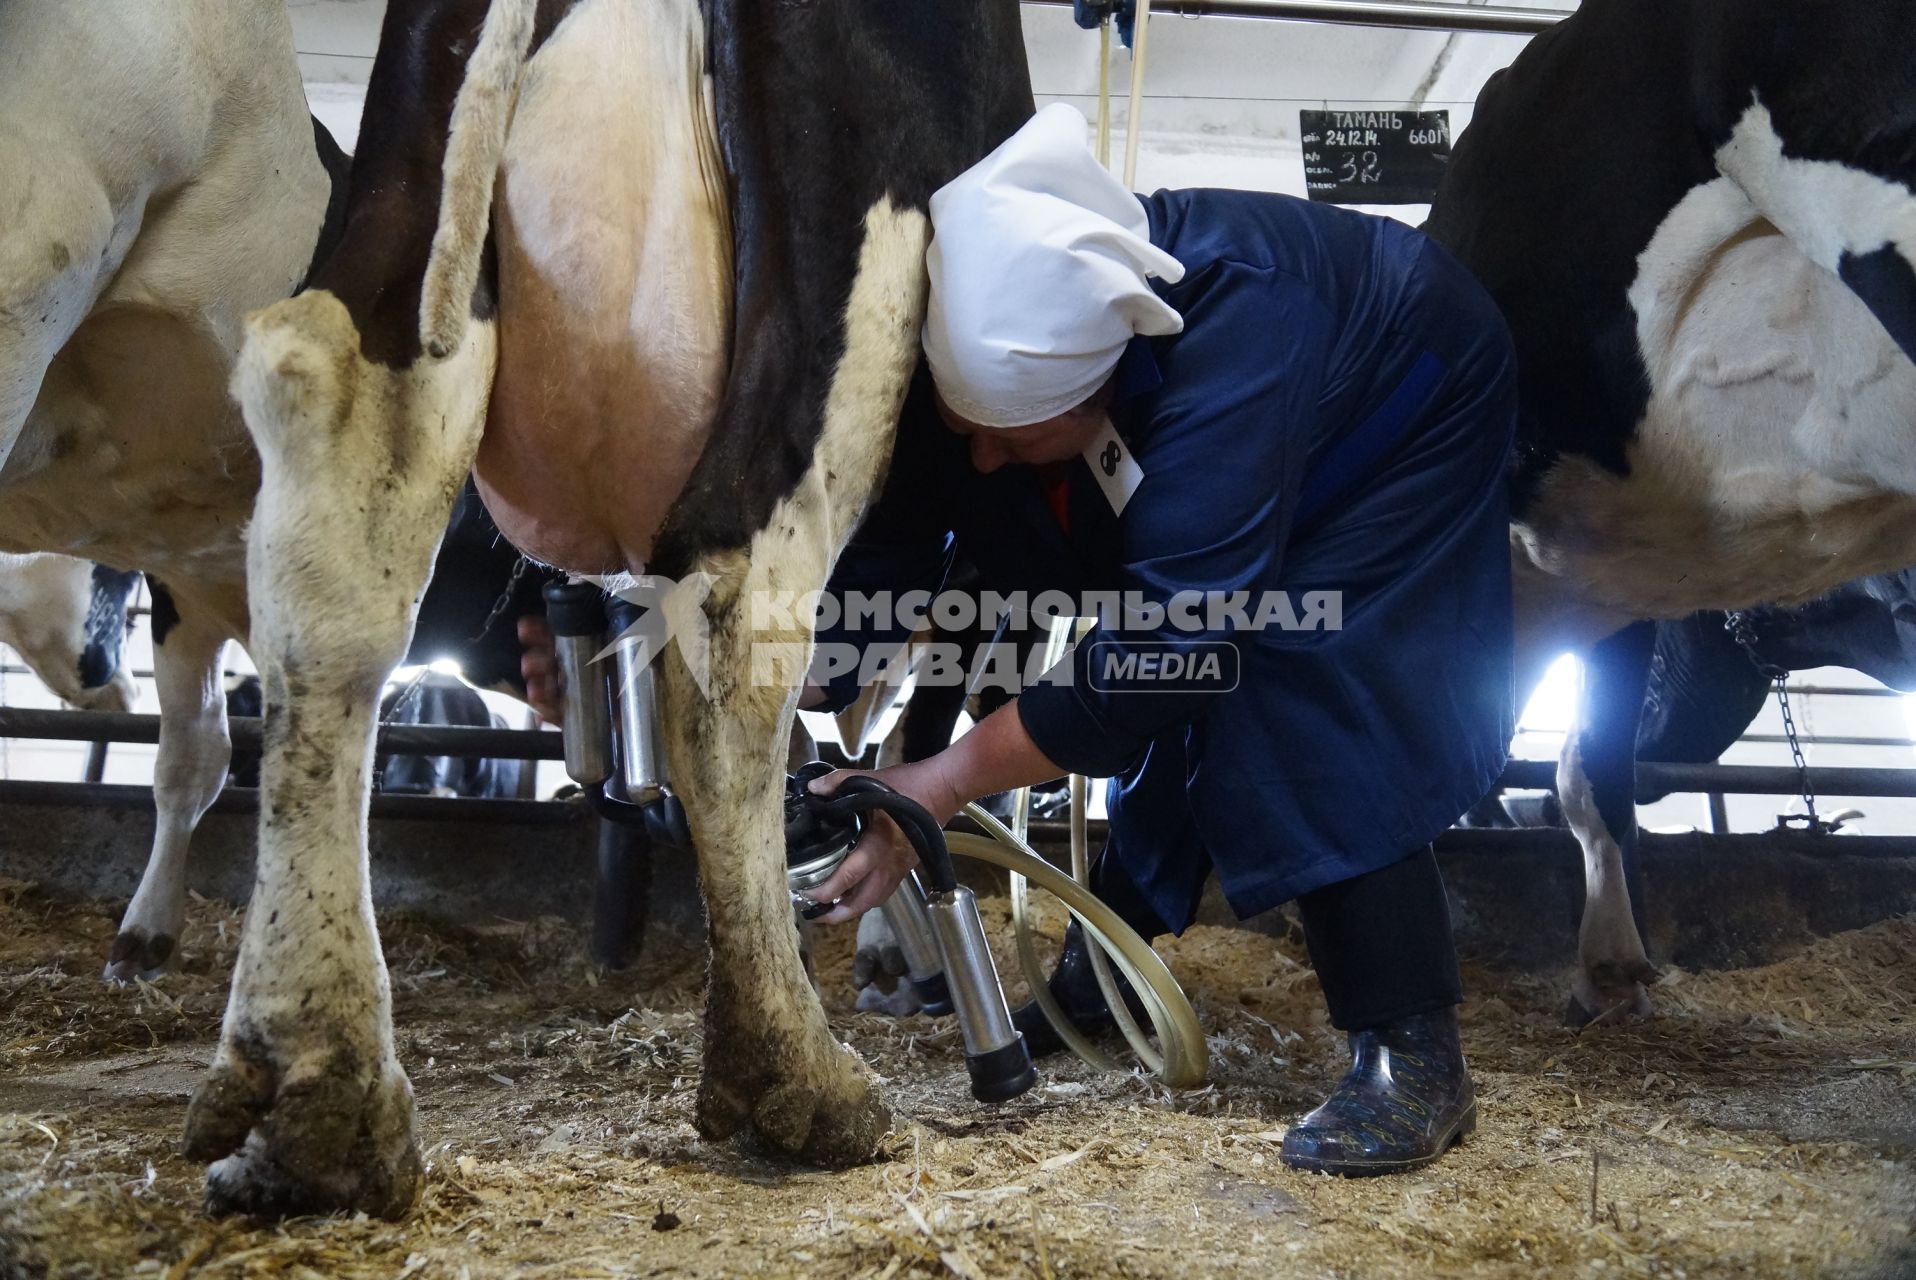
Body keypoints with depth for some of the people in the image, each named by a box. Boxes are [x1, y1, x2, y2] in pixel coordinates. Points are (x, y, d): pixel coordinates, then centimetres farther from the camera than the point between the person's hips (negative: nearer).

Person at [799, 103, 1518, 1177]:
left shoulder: (1228, 356, -45)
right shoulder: (997, 341, -26)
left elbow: (1170, 646, -42)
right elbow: (890, 537, -17)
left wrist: (937, 787, -39)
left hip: (1406, 415, -6)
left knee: (1311, 698, -23)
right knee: (1174, 697, 0)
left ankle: (1415, 1054, -15)